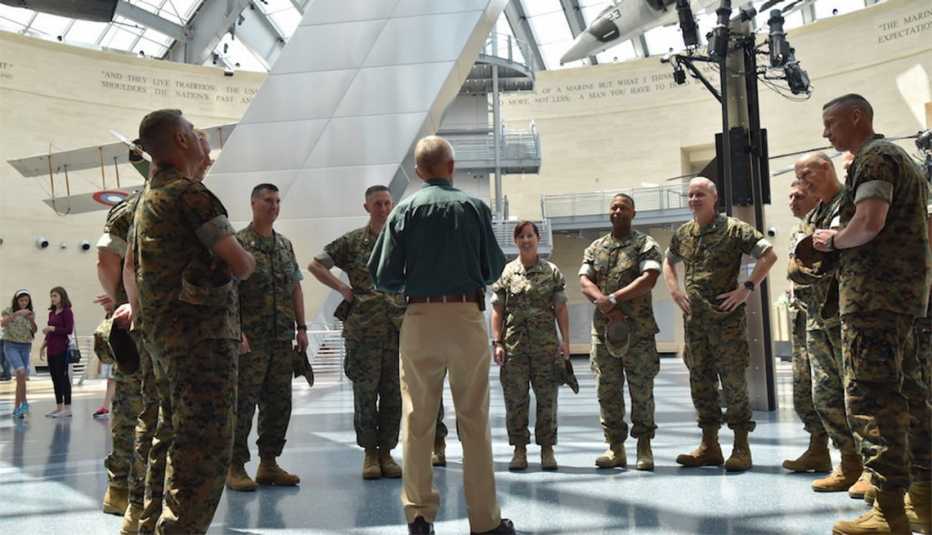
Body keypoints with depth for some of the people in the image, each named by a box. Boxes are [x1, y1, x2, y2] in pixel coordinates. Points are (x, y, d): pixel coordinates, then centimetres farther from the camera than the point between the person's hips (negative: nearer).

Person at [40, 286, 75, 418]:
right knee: (55, 378, 10)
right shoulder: (52, 313, 16)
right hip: (51, 349, 8)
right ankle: (59, 407, 17)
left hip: (62, 349, -8)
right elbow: (49, 332, 21)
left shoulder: (67, 312, -7)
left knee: (63, 377, -6)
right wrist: (43, 345, 12)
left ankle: (67, 408, -2)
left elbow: (69, 330, -15)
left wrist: (52, 328, -16)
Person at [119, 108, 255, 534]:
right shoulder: (190, 192, -12)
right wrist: (248, 260, 7)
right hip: (202, 337, -10)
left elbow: (129, 266, 30)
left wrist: (136, 305, 44)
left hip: (164, 337, 10)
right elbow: (238, 264, -15)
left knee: (175, 442, 18)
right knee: (206, 449, -9)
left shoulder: (148, 197, 19)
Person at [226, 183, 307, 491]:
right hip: (251, 339, -6)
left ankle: (269, 464, 19)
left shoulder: (285, 245, 15)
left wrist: (301, 327, 11)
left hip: (283, 339, 7)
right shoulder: (238, 243, -5)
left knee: (278, 403, 9)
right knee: (243, 403, -1)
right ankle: (236, 468, 8)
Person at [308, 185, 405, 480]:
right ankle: (369, 453, 15)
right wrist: (342, 289, -3)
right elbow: (315, 265, 4)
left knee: (393, 394, 5)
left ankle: (386, 451, 17)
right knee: (365, 393, 3)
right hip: (363, 330, -2)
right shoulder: (352, 242, 2)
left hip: (399, 328, 2)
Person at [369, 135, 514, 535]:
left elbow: (384, 278, -2)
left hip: (420, 319, 1)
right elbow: (494, 269, 4)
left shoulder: (404, 211, 1)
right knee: (474, 420, 6)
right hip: (467, 317, 0)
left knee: (418, 420, 9)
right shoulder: (474, 207, 1)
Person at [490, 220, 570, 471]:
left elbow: (561, 308, 5)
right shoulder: (506, 272, 6)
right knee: (515, 398, 2)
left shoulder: (552, 271, 6)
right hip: (514, 343, 0)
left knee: (547, 397, 3)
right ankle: (519, 450, 12)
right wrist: (497, 342, -4)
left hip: (546, 343, 0)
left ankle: (547, 450, 14)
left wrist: (565, 340, -3)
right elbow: (497, 310, 4)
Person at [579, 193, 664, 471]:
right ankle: (615, 447, 14)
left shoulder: (645, 244, 3)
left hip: (638, 327, -4)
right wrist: (604, 304, -15)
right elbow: (584, 281, 3)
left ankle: (644, 447, 13)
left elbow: (649, 279, -12)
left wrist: (613, 298, -18)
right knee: (607, 390, 5)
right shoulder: (595, 248, 15)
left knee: (641, 390, 1)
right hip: (602, 327, 4)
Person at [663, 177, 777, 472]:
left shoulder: (734, 228, -6)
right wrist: (675, 290, 11)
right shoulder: (682, 234, 11)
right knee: (700, 381, 8)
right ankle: (709, 445, 18)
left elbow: (769, 255, -8)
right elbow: (668, 262, 27)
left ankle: (741, 447, 5)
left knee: (733, 380, -3)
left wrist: (747, 288, -14)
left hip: (727, 317, -6)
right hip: (694, 318, 6)